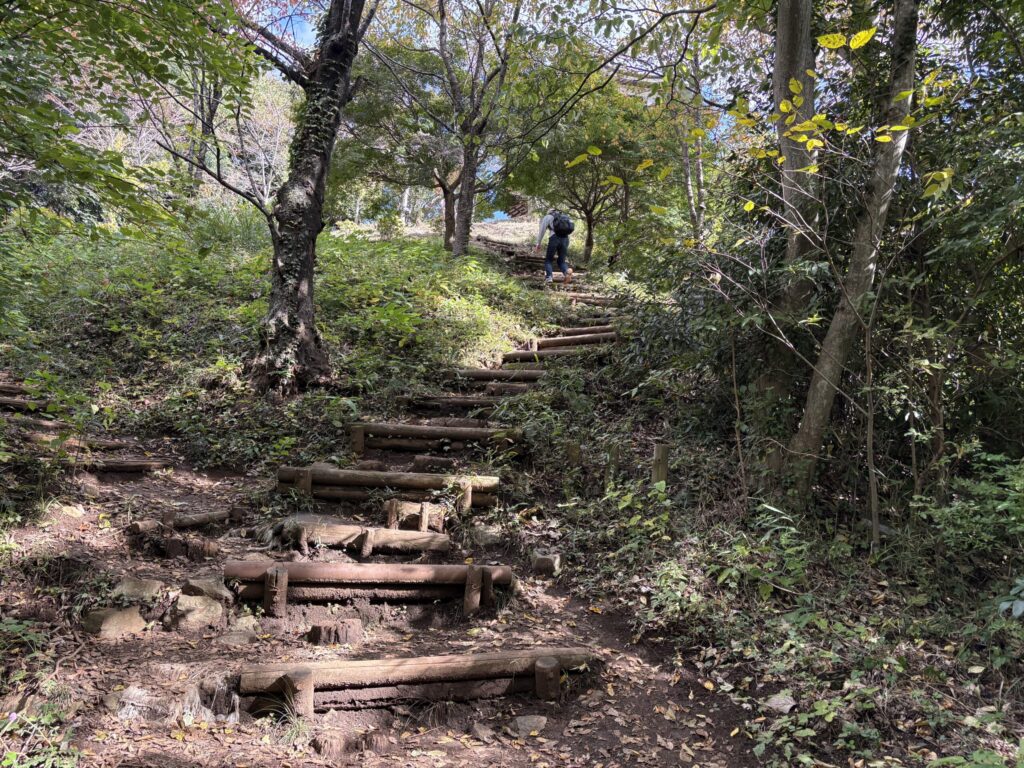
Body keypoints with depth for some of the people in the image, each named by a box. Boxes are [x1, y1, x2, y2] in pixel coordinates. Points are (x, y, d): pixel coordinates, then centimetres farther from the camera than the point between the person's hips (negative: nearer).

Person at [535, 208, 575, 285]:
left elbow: (541, 231, 9)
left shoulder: (547, 217, 16)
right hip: (565, 238, 4)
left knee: (548, 260, 8)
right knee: (561, 261, 11)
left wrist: (538, 244, 17)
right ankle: (567, 271, -21)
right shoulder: (564, 217, 29)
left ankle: (549, 277, -16)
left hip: (555, 238, -4)